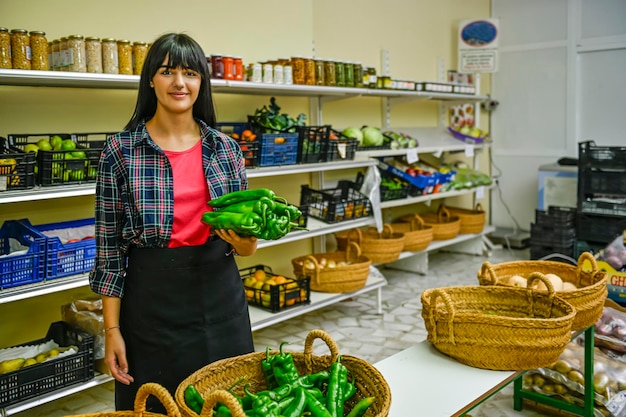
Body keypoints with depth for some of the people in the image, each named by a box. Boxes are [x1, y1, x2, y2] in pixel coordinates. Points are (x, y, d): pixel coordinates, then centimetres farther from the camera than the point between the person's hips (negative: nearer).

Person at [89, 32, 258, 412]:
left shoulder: (225, 148, 3)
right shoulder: (120, 150, -4)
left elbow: (245, 231, 9)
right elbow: (110, 245, -2)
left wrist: (245, 244, -14)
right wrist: (112, 330, -5)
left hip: (220, 296, 3)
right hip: (152, 299, -2)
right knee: (155, 406, 11)